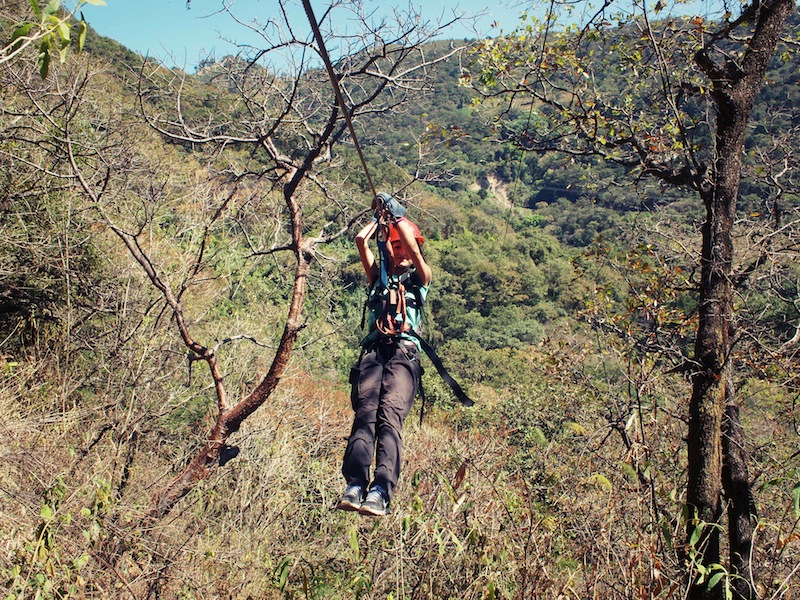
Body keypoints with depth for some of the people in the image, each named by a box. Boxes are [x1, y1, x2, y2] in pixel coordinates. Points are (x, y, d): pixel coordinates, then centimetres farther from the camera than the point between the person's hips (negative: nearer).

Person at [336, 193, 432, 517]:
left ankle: (380, 491, -38)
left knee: (390, 416, -24)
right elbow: (361, 241, 16)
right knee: (365, 413, -20)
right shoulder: (378, 275, 28)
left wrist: (398, 214, 16)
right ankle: (354, 486, -35)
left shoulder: (419, 277, 22)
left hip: (404, 350, -2)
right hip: (373, 348, 3)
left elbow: (413, 250, 3)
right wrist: (381, 218, 30)